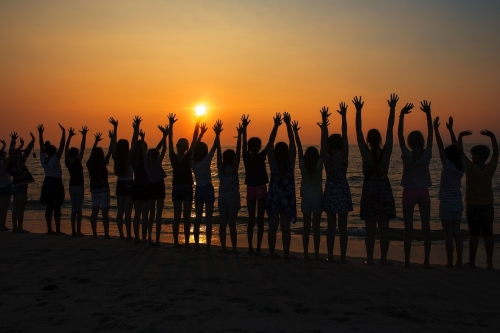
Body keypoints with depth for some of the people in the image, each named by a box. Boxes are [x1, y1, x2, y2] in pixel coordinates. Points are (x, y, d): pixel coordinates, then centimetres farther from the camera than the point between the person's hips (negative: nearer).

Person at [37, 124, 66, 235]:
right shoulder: (55, 159, -12)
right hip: (56, 183, -6)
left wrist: (40, 133, 18)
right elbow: (62, 146, -15)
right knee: (57, 207, -4)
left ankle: (49, 229, 10)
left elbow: (41, 146, 12)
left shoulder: (43, 159, 3)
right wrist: (63, 132, -15)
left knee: (49, 207, 8)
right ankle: (58, 230, -3)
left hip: (47, 183, 6)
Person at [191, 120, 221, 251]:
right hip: (207, 189, -5)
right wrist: (217, 133, -11)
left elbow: (195, 147, 11)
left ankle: (197, 245, 11)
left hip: (198, 190, 5)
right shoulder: (206, 161, -15)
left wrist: (201, 133, 20)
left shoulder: (193, 161, -1)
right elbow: (214, 147, -15)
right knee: (208, 219, -2)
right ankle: (208, 245, 0)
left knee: (198, 218, 9)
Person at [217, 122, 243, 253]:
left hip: (222, 198, 4)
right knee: (232, 224, -2)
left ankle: (223, 247, 10)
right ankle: (234, 248, 1)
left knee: (223, 224, 6)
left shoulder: (220, 168, -2)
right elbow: (238, 152, -15)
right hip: (233, 198, -4)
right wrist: (239, 136, -16)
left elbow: (218, 152, 1)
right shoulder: (234, 168, -12)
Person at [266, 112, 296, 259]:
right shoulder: (290, 162, -6)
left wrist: (276, 125, -1)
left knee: (273, 226, 4)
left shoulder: (273, 162, -5)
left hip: (274, 196, 1)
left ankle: (272, 253, 7)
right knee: (285, 227, 1)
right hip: (288, 197, 0)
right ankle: (286, 254, 4)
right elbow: (292, 142, -6)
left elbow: (270, 143, -2)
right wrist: (288, 124, -5)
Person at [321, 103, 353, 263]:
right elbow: (345, 135, -7)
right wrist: (344, 116, -6)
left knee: (331, 226, 5)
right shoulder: (344, 156, -9)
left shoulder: (326, 157, -8)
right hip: (343, 192, -1)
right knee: (342, 226, 3)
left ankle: (330, 256, 7)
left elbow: (323, 139, -3)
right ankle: (343, 257, 6)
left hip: (330, 192, 1)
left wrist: (324, 120, -2)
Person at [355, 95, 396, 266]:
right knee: (384, 227, 4)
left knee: (370, 227, 3)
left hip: (369, 191, 0)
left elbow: (358, 132, -7)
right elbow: (390, 130, -7)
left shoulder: (365, 153, -7)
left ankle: (370, 258, 6)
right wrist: (392, 109, -6)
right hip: (384, 191, 0)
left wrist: (358, 111, -6)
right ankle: (383, 259, 7)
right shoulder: (386, 152, -7)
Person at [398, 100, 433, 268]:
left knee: (409, 228, 0)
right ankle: (426, 261, 7)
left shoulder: (407, 155, -11)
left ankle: (407, 261, 1)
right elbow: (430, 134, 0)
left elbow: (399, 135, -7)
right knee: (426, 227, 5)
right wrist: (428, 114, 0)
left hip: (409, 192, -2)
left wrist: (402, 115, -9)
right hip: (423, 192, 2)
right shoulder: (427, 155, -6)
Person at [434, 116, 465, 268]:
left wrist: (436, 129, -12)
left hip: (447, 204, -6)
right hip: (458, 203, 6)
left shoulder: (448, 167, -14)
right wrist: (450, 129, 17)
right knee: (457, 233, 10)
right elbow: (456, 148, 11)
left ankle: (450, 262, 1)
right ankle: (459, 261, 13)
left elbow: (440, 147, -15)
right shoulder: (461, 167, 2)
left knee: (449, 234, -3)